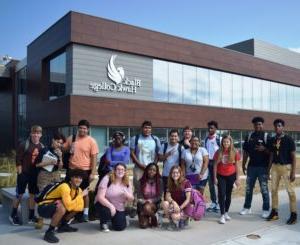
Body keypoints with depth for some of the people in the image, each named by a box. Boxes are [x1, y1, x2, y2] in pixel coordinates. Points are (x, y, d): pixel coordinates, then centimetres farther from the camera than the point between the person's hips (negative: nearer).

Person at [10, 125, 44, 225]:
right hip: (24, 173, -4)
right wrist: (20, 173, -12)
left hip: (35, 174, 4)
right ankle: (13, 215, 21)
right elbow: (18, 160, -10)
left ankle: (31, 216, 19)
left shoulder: (42, 147, 4)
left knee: (33, 194, 9)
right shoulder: (24, 145, -10)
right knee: (19, 194, 4)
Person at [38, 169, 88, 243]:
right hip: (43, 208, -8)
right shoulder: (65, 187, -26)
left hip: (56, 207, 8)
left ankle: (63, 225, 16)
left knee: (77, 206, 1)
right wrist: (81, 195, -28)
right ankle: (49, 232, -18)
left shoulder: (78, 189, -1)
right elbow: (69, 206, -35)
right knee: (62, 209, -35)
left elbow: (80, 207, -7)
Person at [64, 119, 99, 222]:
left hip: (84, 170, -4)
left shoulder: (91, 141, -7)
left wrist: (93, 172, -13)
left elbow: (94, 158, -9)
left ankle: (85, 213, 20)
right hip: (71, 169, 4)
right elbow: (64, 149, 17)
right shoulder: (71, 138, 4)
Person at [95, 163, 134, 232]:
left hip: (119, 209, 4)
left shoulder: (127, 183, -2)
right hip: (104, 204, -4)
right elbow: (100, 197, -24)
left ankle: (113, 219, 24)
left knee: (120, 227, -12)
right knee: (106, 212, -37)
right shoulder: (107, 179, -17)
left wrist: (127, 195, -24)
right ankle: (103, 223, 0)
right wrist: (111, 206, -35)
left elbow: (131, 199, 0)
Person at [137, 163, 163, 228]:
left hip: (154, 203, 0)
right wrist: (143, 201, -24)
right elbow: (139, 195, -4)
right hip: (143, 203, 0)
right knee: (143, 225, -20)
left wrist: (151, 201, -21)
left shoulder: (159, 181, -2)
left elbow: (159, 196, -5)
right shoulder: (142, 181, -1)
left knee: (147, 207, -36)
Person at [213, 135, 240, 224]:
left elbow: (237, 166, 1)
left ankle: (226, 213, 26)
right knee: (221, 194, -6)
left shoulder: (235, 152, -4)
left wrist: (237, 178, -1)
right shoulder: (218, 152, -5)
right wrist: (215, 177, -4)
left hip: (231, 176, 1)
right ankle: (222, 215, -2)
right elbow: (215, 165, 0)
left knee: (228, 195, 10)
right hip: (221, 176, -1)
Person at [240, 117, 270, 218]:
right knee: (248, 188, 11)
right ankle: (247, 208, 23)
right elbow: (245, 151, 11)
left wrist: (264, 149, -24)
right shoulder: (249, 136, 7)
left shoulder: (266, 136, -4)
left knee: (264, 189, 2)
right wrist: (243, 165, 9)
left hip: (263, 167, -4)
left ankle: (266, 210, 13)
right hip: (251, 166, 4)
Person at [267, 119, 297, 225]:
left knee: (290, 191, -1)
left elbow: (293, 156, -7)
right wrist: (268, 169, 11)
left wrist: (293, 171, -12)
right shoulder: (272, 140, 7)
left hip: (286, 167, -5)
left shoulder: (289, 139, -7)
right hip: (275, 166, 5)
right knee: (274, 190, 9)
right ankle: (274, 212, 20)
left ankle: (293, 214, 8)